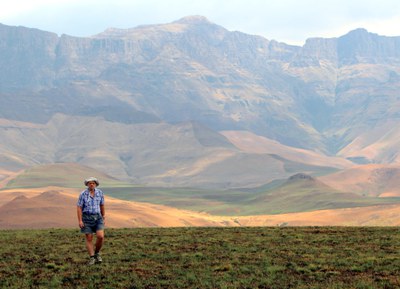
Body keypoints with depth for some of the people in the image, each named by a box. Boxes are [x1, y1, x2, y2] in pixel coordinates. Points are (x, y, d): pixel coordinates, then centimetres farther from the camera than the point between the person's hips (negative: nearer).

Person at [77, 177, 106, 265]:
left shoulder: (100, 193, 1)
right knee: (89, 239, -2)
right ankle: (92, 258, 5)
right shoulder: (83, 194, -8)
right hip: (86, 218, -2)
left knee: (100, 236, -13)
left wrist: (104, 218, 12)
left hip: (97, 217, 2)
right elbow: (79, 208, -7)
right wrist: (80, 221, -14)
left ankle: (97, 253, 11)